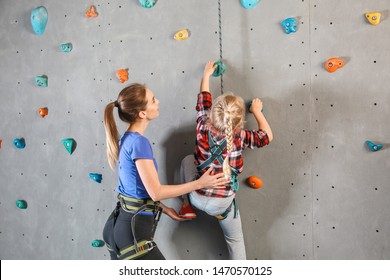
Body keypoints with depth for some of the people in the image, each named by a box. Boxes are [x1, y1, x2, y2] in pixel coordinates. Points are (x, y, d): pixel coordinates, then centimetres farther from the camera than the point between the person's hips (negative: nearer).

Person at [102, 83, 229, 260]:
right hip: (133, 228, -9)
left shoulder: (127, 139, 8)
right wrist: (200, 183, -12)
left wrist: (164, 209, 16)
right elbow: (156, 192, -18)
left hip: (122, 223, 9)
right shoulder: (139, 142, -19)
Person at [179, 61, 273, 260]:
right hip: (223, 203, -1)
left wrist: (206, 75, 22)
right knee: (235, 240, 18)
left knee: (188, 160, 28)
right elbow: (267, 136, 2)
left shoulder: (203, 128, -11)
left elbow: (203, 101, 7)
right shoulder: (240, 138, -15)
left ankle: (187, 207, 30)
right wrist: (257, 112, 14)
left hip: (198, 197, 2)